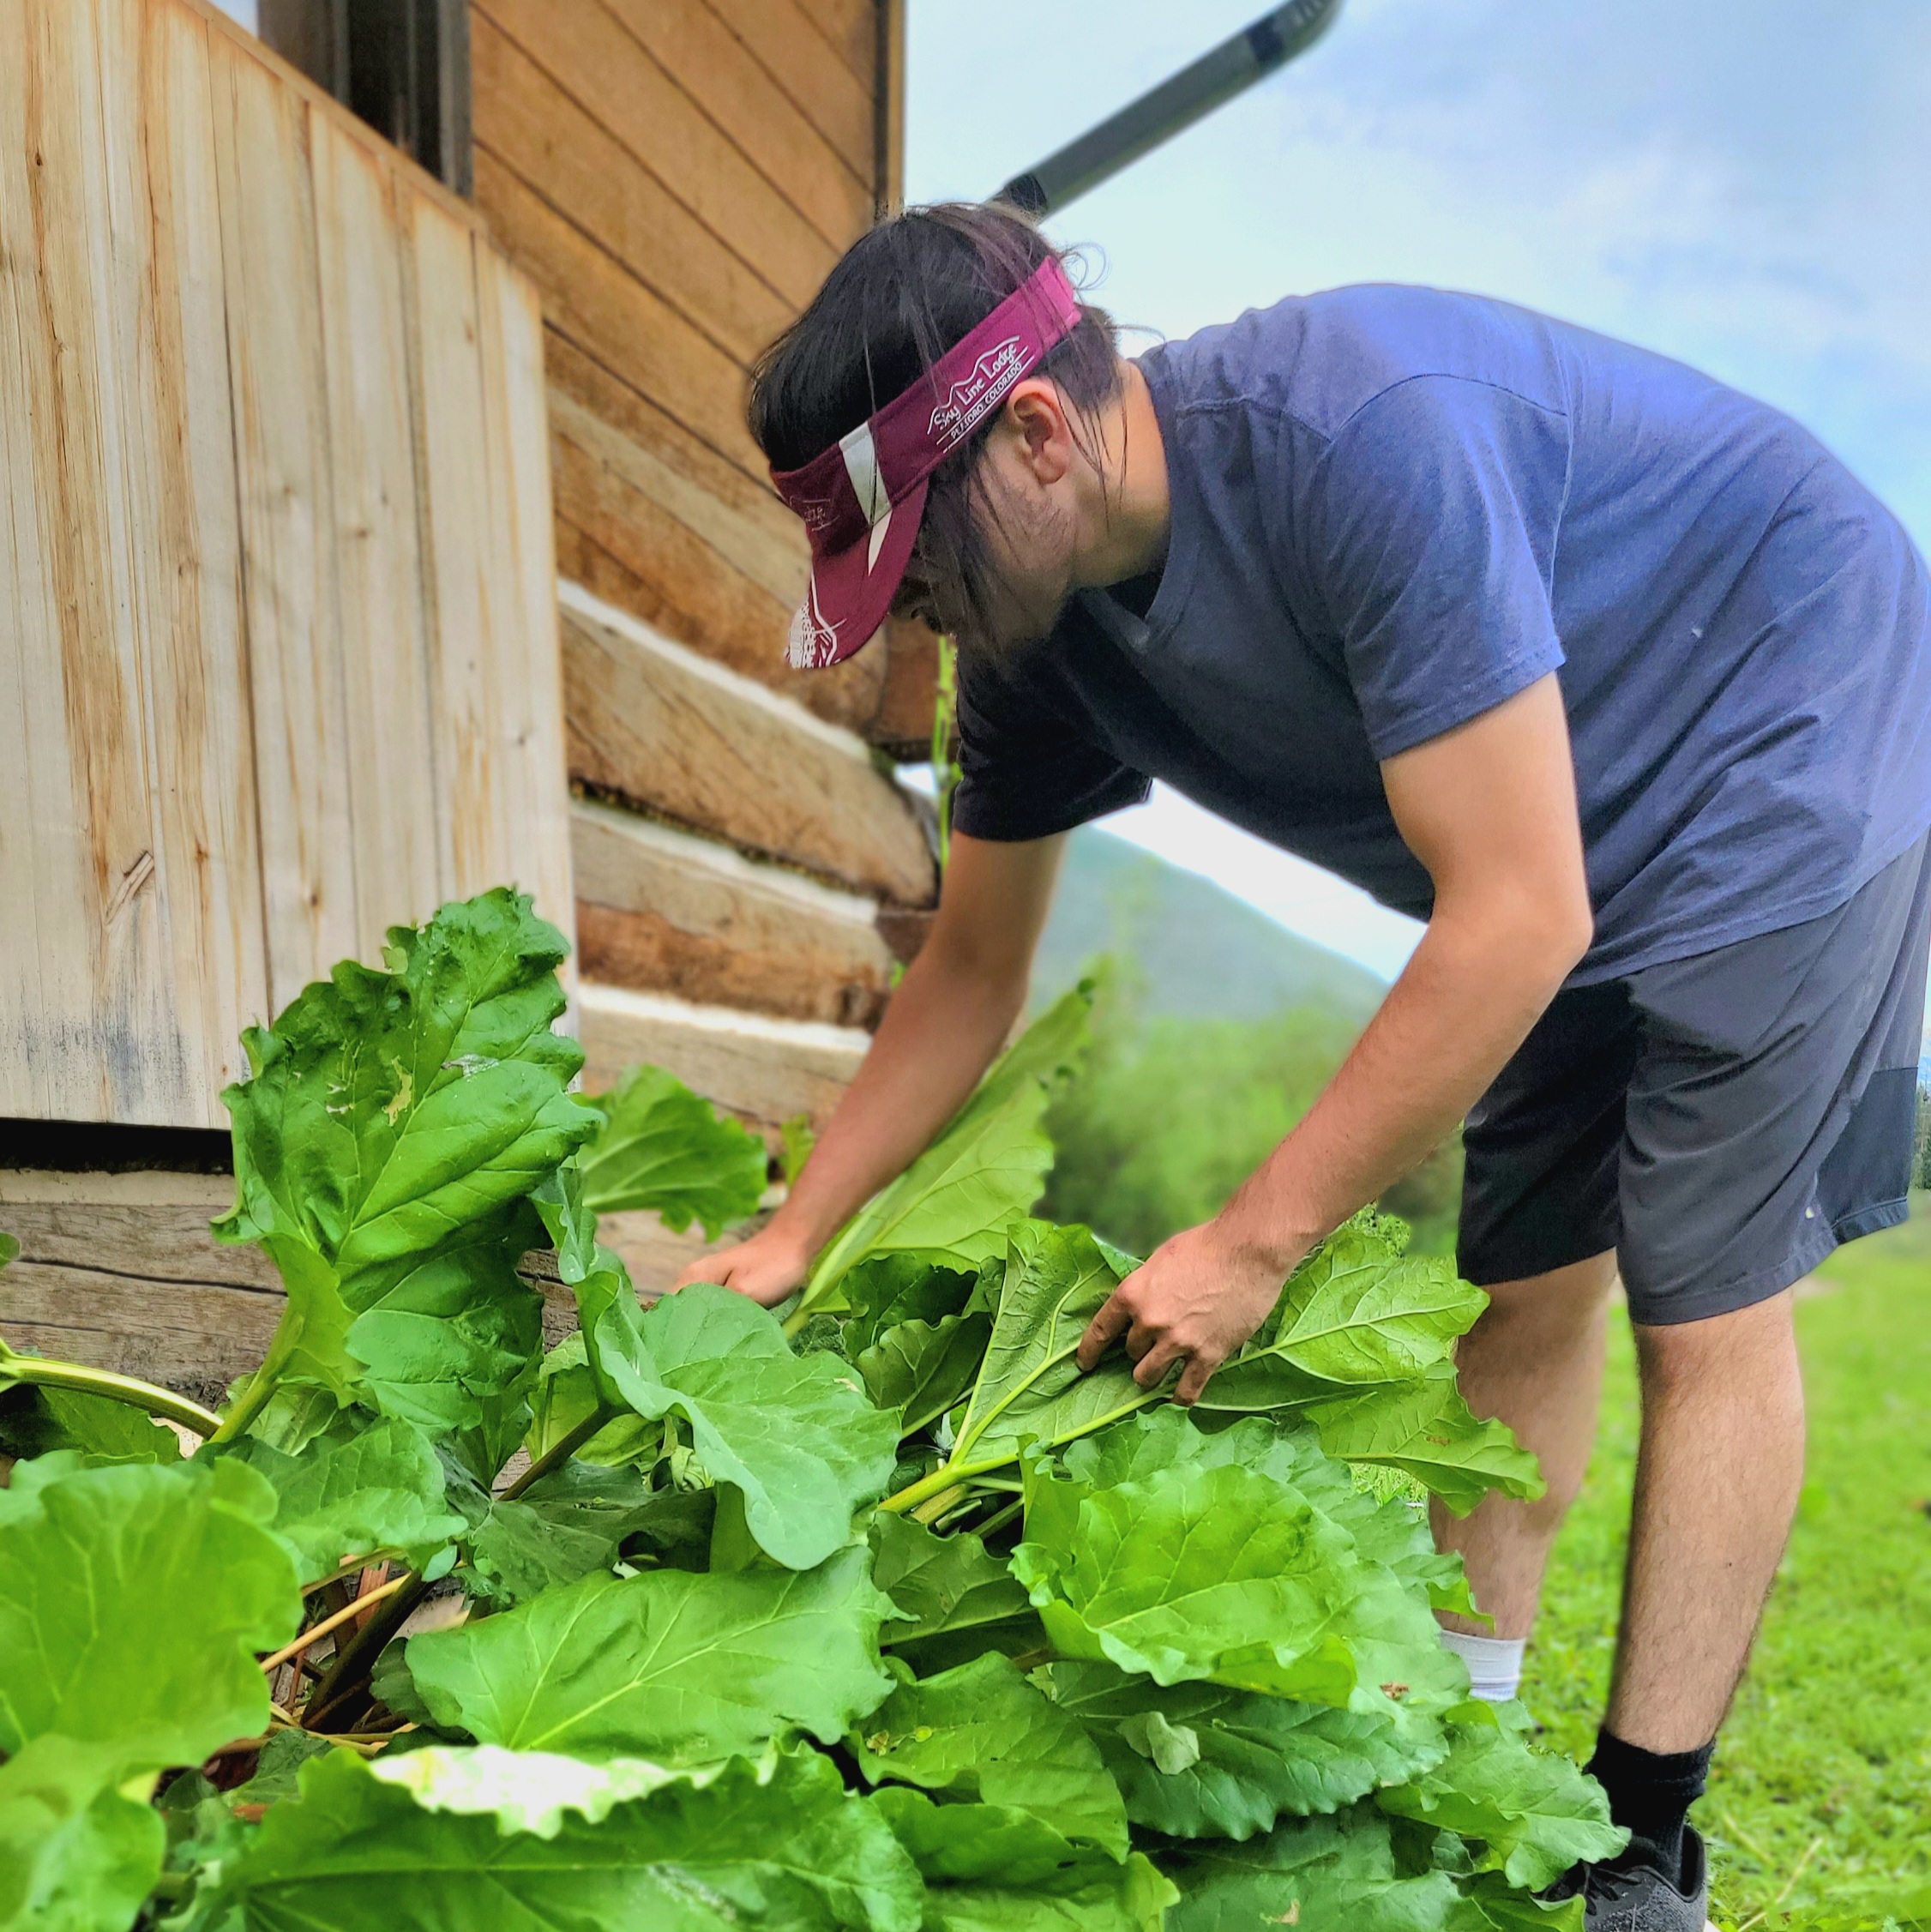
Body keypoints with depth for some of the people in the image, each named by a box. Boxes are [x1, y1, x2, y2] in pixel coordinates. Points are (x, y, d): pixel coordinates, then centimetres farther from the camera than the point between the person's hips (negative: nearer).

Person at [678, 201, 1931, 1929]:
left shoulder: (1361, 436, -35)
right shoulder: (1040, 634, -9)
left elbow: (1517, 920, -34)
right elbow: (973, 970, 2)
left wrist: (1254, 1243, -28)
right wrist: (792, 1238, -2)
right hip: (1587, 840, 7)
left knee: (1703, 1308, -7)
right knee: (1532, 1283, 8)